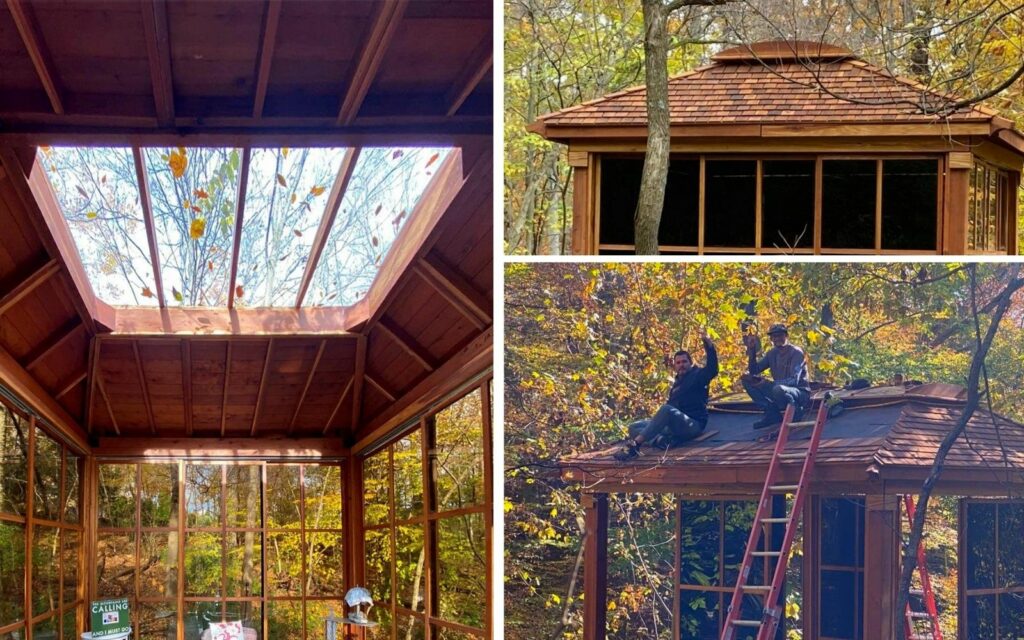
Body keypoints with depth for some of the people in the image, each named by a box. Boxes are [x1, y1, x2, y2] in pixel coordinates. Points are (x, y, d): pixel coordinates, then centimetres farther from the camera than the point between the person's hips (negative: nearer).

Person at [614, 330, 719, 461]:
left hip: (694, 424, -9)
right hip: (674, 425, 9)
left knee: (667, 410, -39)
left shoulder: (697, 375, 3)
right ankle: (663, 440, -30)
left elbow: (712, 369, -18)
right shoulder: (677, 383, 27)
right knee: (634, 427, 0)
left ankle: (635, 444, -47)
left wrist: (708, 344, -29)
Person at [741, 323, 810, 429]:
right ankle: (772, 414, -1)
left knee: (779, 389, -40)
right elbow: (754, 371, 4)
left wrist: (768, 384, -33)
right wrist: (751, 350, -9)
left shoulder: (796, 352, -16)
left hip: (801, 393, -7)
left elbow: (794, 381, -26)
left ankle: (796, 412, -9)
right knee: (747, 380, -3)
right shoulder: (772, 353, 4)